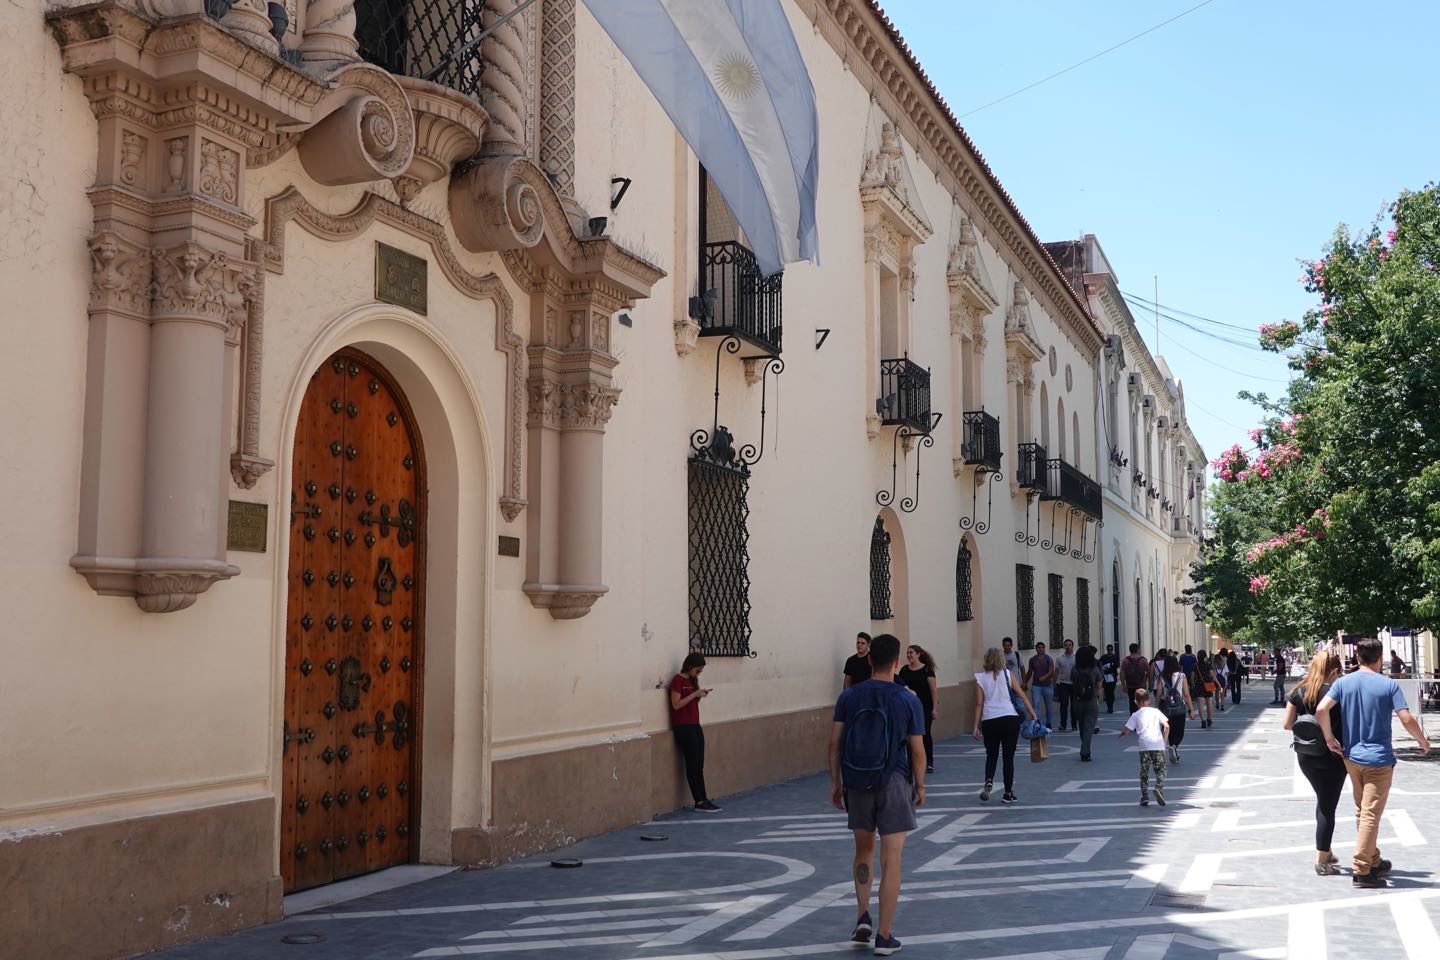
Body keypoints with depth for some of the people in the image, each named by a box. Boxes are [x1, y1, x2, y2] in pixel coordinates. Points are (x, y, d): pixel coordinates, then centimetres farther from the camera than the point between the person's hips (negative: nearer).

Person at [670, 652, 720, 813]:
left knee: (699, 766, 7)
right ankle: (699, 801, 0)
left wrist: (700, 694, -1)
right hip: (683, 727, -8)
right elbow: (676, 704, -16)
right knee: (692, 765, -4)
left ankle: (703, 800, 9)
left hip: (695, 726, 8)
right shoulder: (678, 680, -11)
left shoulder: (692, 680, 14)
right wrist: (695, 694, -16)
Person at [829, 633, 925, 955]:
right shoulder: (907, 700, -7)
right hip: (894, 783, -3)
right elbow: (917, 750, -5)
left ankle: (863, 918, 13)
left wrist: (836, 781, 9)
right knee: (891, 860, 3)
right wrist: (920, 785, 9)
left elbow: (835, 742, 0)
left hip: (857, 783, 3)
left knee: (863, 851, 22)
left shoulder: (849, 695, -1)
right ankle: (884, 937, 6)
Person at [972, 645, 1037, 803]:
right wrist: (1032, 713, 3)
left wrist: (976, 726, 1)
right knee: (1008, 757, 9)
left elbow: (979, 704, -1)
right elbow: (1022, 695, 0)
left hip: (989, 721, 0)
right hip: (1010, 719, 0)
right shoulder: (1008, 674, 4)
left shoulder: (980, 678, 2)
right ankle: (1008, 793, 11)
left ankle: (989, 782, -10)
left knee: (991, 755, 15)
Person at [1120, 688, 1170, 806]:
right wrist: (1164, 740, 13)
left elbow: (1126, 731, 5)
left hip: (1144, 746, 0)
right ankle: (1159, 788, -19)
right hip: (1158, 745, 0)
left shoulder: (1135, 715, 10)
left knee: (1144, 772, 9)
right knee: (1160, 770, 6)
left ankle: (1144, 796, 5)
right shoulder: (1156, 712, 13)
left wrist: (1121, 735, 26)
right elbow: (1166, 726, 5)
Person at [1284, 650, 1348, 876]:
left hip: (1305, 756, 5)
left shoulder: (1299, 691, -2)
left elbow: (1287, 724, 0)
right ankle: (1321, 860, 6)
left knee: (1323, 800, 24)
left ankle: (1325, 851, 27)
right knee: (1328, 805, 5)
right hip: (1332, 758, -4)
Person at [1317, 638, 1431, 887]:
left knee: (1362, 812, 18)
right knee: (1371, 815, -2)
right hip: (1378, 759, -4)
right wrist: (1423, 741, 4)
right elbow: (1407, 720, -13)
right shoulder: (1389, 685, -9)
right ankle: (1361, 870, -3)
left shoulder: (1343, 682, 0)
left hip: (1352, 757, 4)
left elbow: (1321, 709, -11)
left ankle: (1373, 861, 29)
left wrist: (1330, 738, 1)